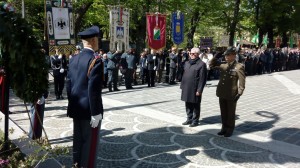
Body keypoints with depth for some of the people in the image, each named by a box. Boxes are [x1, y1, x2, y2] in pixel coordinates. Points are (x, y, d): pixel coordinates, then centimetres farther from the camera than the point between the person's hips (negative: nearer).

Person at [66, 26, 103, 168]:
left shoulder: (74, 59, 6)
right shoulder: (95, 60, -18)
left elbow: (69, 84, 9)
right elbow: (93, 89, -22)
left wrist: (72, 103, 18)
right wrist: (96, 113, -17)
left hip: (76, 108, 8)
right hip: (89, 109, -8)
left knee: (78, 139, 19)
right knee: (90, 141, 4)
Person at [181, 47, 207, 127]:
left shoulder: (201, 64, -9)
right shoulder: (187, 63, 13)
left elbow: (202, 79, -12)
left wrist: (199, 90, -16)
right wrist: (182, 86, 12)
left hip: (195, 89, -6)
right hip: (186, 88, 7)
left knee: (195, 106, 6)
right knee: (188, 105, 15)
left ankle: (195, 121, 18)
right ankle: (189, 119, 29)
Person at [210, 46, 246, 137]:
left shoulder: (239, 67, -10)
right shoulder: (223, 65, 6)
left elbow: (242, 82, -11)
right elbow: (212, 65, 19)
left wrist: (239, 94, -17)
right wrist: (216, 57, 3)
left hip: (231, 95, -5)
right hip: (222, 93, 6)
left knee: (231, 113, 9)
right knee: (223, 112, 16)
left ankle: (230, 129, 23)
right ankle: (224, 128, 30)